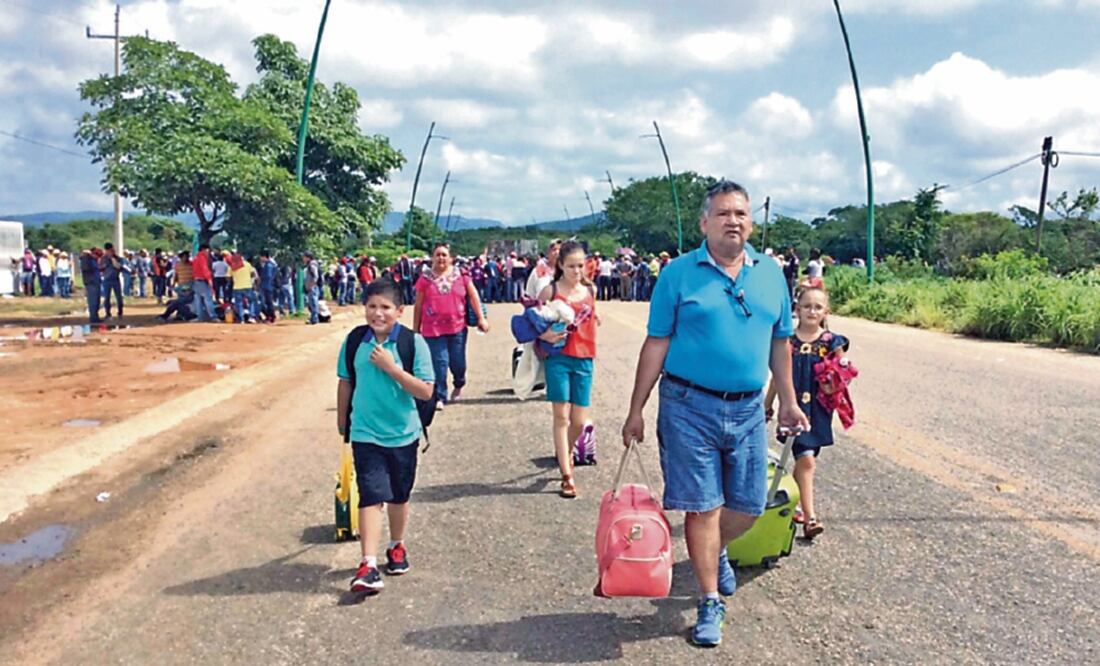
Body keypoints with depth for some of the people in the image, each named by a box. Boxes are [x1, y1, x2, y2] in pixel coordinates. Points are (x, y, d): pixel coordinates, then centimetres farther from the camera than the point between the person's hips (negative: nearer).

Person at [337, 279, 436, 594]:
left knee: (399, 495, 17)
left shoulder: (413, 343, -12)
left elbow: (426, 391, -16)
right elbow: (345, 382, 10)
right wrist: (342, 421, 18)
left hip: (403, 434, 0)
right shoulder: (355, 342, -4)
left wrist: (391, 367, -23)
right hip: (366, 434, 0)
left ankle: (397, 546, 39)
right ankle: (368, 565, -9)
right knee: (371, 496, -9)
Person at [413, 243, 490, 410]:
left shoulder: (461, 276, 3)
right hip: (433, 329, -1)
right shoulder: (425, 280, 1)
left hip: (457, 327, 1)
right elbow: (418, 306, 6)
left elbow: (473, 297, 7)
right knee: (439, 363, -4)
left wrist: (481, 318, 2)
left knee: (458, 362, 8)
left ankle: (459, 385, 39)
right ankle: (440, 397, 7)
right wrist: (415, 330, 6)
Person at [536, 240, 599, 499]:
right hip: (558, 358, -3)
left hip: (584, 360, 3)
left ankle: (566, 453, 38)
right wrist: (545, 336, -18)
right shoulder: (550, 291, -3)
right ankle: (567, 476, 3)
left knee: (580, 421, 7)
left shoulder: (591, 290, 7)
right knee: (561, 416, -2)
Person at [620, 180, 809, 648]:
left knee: (747, 507, 10)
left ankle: (714, 552, 43)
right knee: (703, 507, 2)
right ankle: (710, 603, 19)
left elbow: (779, 343, 16)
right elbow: (656, 345, -3)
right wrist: (636, 411, -3)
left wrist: (788, 401, 17)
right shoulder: (678, 274, -4)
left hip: (747, 409, 4)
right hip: (689, 406, -3)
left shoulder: (770, 275, 7)